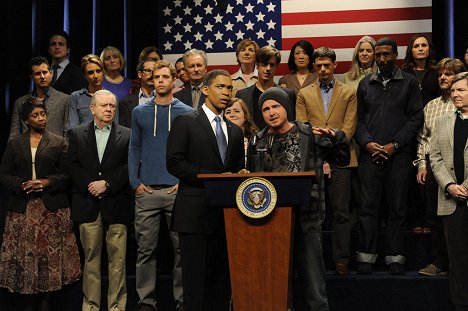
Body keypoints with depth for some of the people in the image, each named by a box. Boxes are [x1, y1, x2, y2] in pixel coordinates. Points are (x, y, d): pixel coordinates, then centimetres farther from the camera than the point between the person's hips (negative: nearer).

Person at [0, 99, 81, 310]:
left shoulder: (59, 142, 8)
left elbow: (67, 175, 2)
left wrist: (46, 183, -13)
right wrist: (22, 185, -10)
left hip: (52, 209, -1)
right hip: (23, 208, 1)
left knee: (50, 253, -2)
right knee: (24, 254, -1)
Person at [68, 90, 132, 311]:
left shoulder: (126, 135, 7)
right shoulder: (77, 134, 11)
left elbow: (129, 166, -1)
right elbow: (73, 166, 4)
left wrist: (107, 184, -10)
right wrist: (90, 186, -9)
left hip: (116, 203, -1)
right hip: (87, 204, 1)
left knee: (117, 258, -1)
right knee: (91, 256, 5)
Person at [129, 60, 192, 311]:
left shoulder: (186, 113, 5)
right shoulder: (140, 112, 9)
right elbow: (134, 149, 9)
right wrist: (135, 182, -1)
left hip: (177, 190, -1)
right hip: (146, 191, 1)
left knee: (181, 247, 2)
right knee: (146, 249, 3)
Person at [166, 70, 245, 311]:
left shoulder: (235, 131, 19)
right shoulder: (185, 122, 1)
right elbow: (174, 162, -9)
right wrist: (213, 178, -16)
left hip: (226, 213, 6)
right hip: (196, 213, -5)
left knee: (222, 278, 7)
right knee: (196, 278, -3)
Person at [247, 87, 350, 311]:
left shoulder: (310, 135, 2)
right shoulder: (257, 142, 10)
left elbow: (342, 159, 4)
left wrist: (335, 138, -13)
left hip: (305, 219, -3)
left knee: (314, 287, -1)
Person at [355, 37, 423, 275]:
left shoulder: (409, 83, 7)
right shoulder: (365, 84, 14)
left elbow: (416, 118, 1)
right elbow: (359, 118, 12)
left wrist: (394, 145, -8)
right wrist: (367, 142, -6)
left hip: (399, 155, -1)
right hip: (370, 155, 1)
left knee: (397, 208, 2)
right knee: (368, 207, 0)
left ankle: (395, 258, 9)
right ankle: (366, 257, 5)